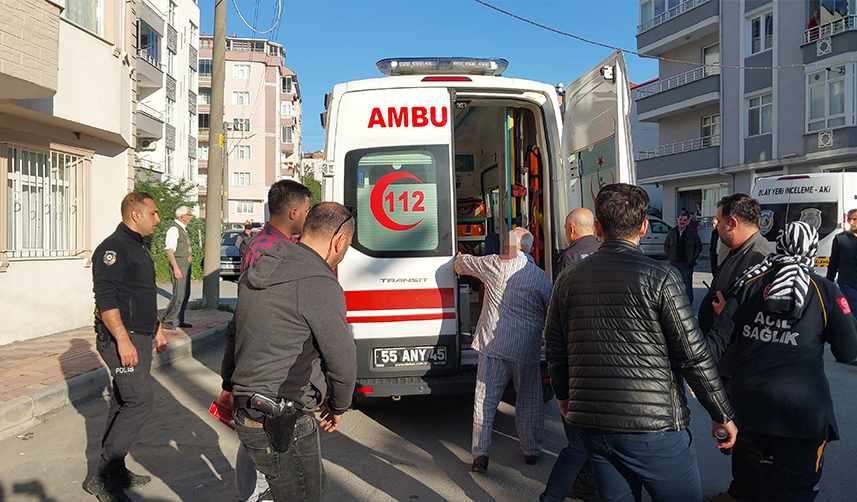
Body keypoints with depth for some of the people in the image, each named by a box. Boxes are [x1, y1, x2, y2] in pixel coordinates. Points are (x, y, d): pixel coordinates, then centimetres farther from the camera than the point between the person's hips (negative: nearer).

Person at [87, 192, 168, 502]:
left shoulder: (140, 248, 18)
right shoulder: (113, 248, -14)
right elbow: (105, 298, -22)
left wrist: (157, 329, 25)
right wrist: (123, 339, -25)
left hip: (141, 337, 10)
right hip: (122, 339, -10)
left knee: (124, 403, 13)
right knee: (139, 401, -12)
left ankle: (114, 472, 22)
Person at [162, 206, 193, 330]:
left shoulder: (182, 229, 16)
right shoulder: (174, 229, -13)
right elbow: (169, 250, -19)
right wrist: (176, 268, -24)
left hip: (185, 267, 10)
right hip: (179, 267, -10)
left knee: (185, 294, 12)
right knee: (179, 295, -9)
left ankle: (179, 320, 21)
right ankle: (168, 321, 1)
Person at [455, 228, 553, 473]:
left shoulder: (493, 265, -2)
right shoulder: (541, 277, 0)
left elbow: (462, 262, 17)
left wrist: (460, 259, 39)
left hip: (493, 345, -1)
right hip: (526, 351, 1)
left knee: (485, 402, 6)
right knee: (529, 403, 16)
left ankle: (481, 455, 5)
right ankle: (531, 451, 30)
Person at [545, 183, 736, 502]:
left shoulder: (568, 280, 3)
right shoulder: (660, 277, -11)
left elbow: (554, 349, 9)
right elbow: (693, 355, -11)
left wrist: (564, 395, 25)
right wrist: (722, 415, 2)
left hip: (591, 424, 5)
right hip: (652, 426, -5)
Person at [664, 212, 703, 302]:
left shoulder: (692, 232, 1)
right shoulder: (672, 231, 8)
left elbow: (699, 246, 6)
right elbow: (666, 245, 16)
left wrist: (693, 258, -2)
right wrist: (669, 256, 6)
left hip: (687, 264, -3)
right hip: (674, 263, 3)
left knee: (688, 286, -3)